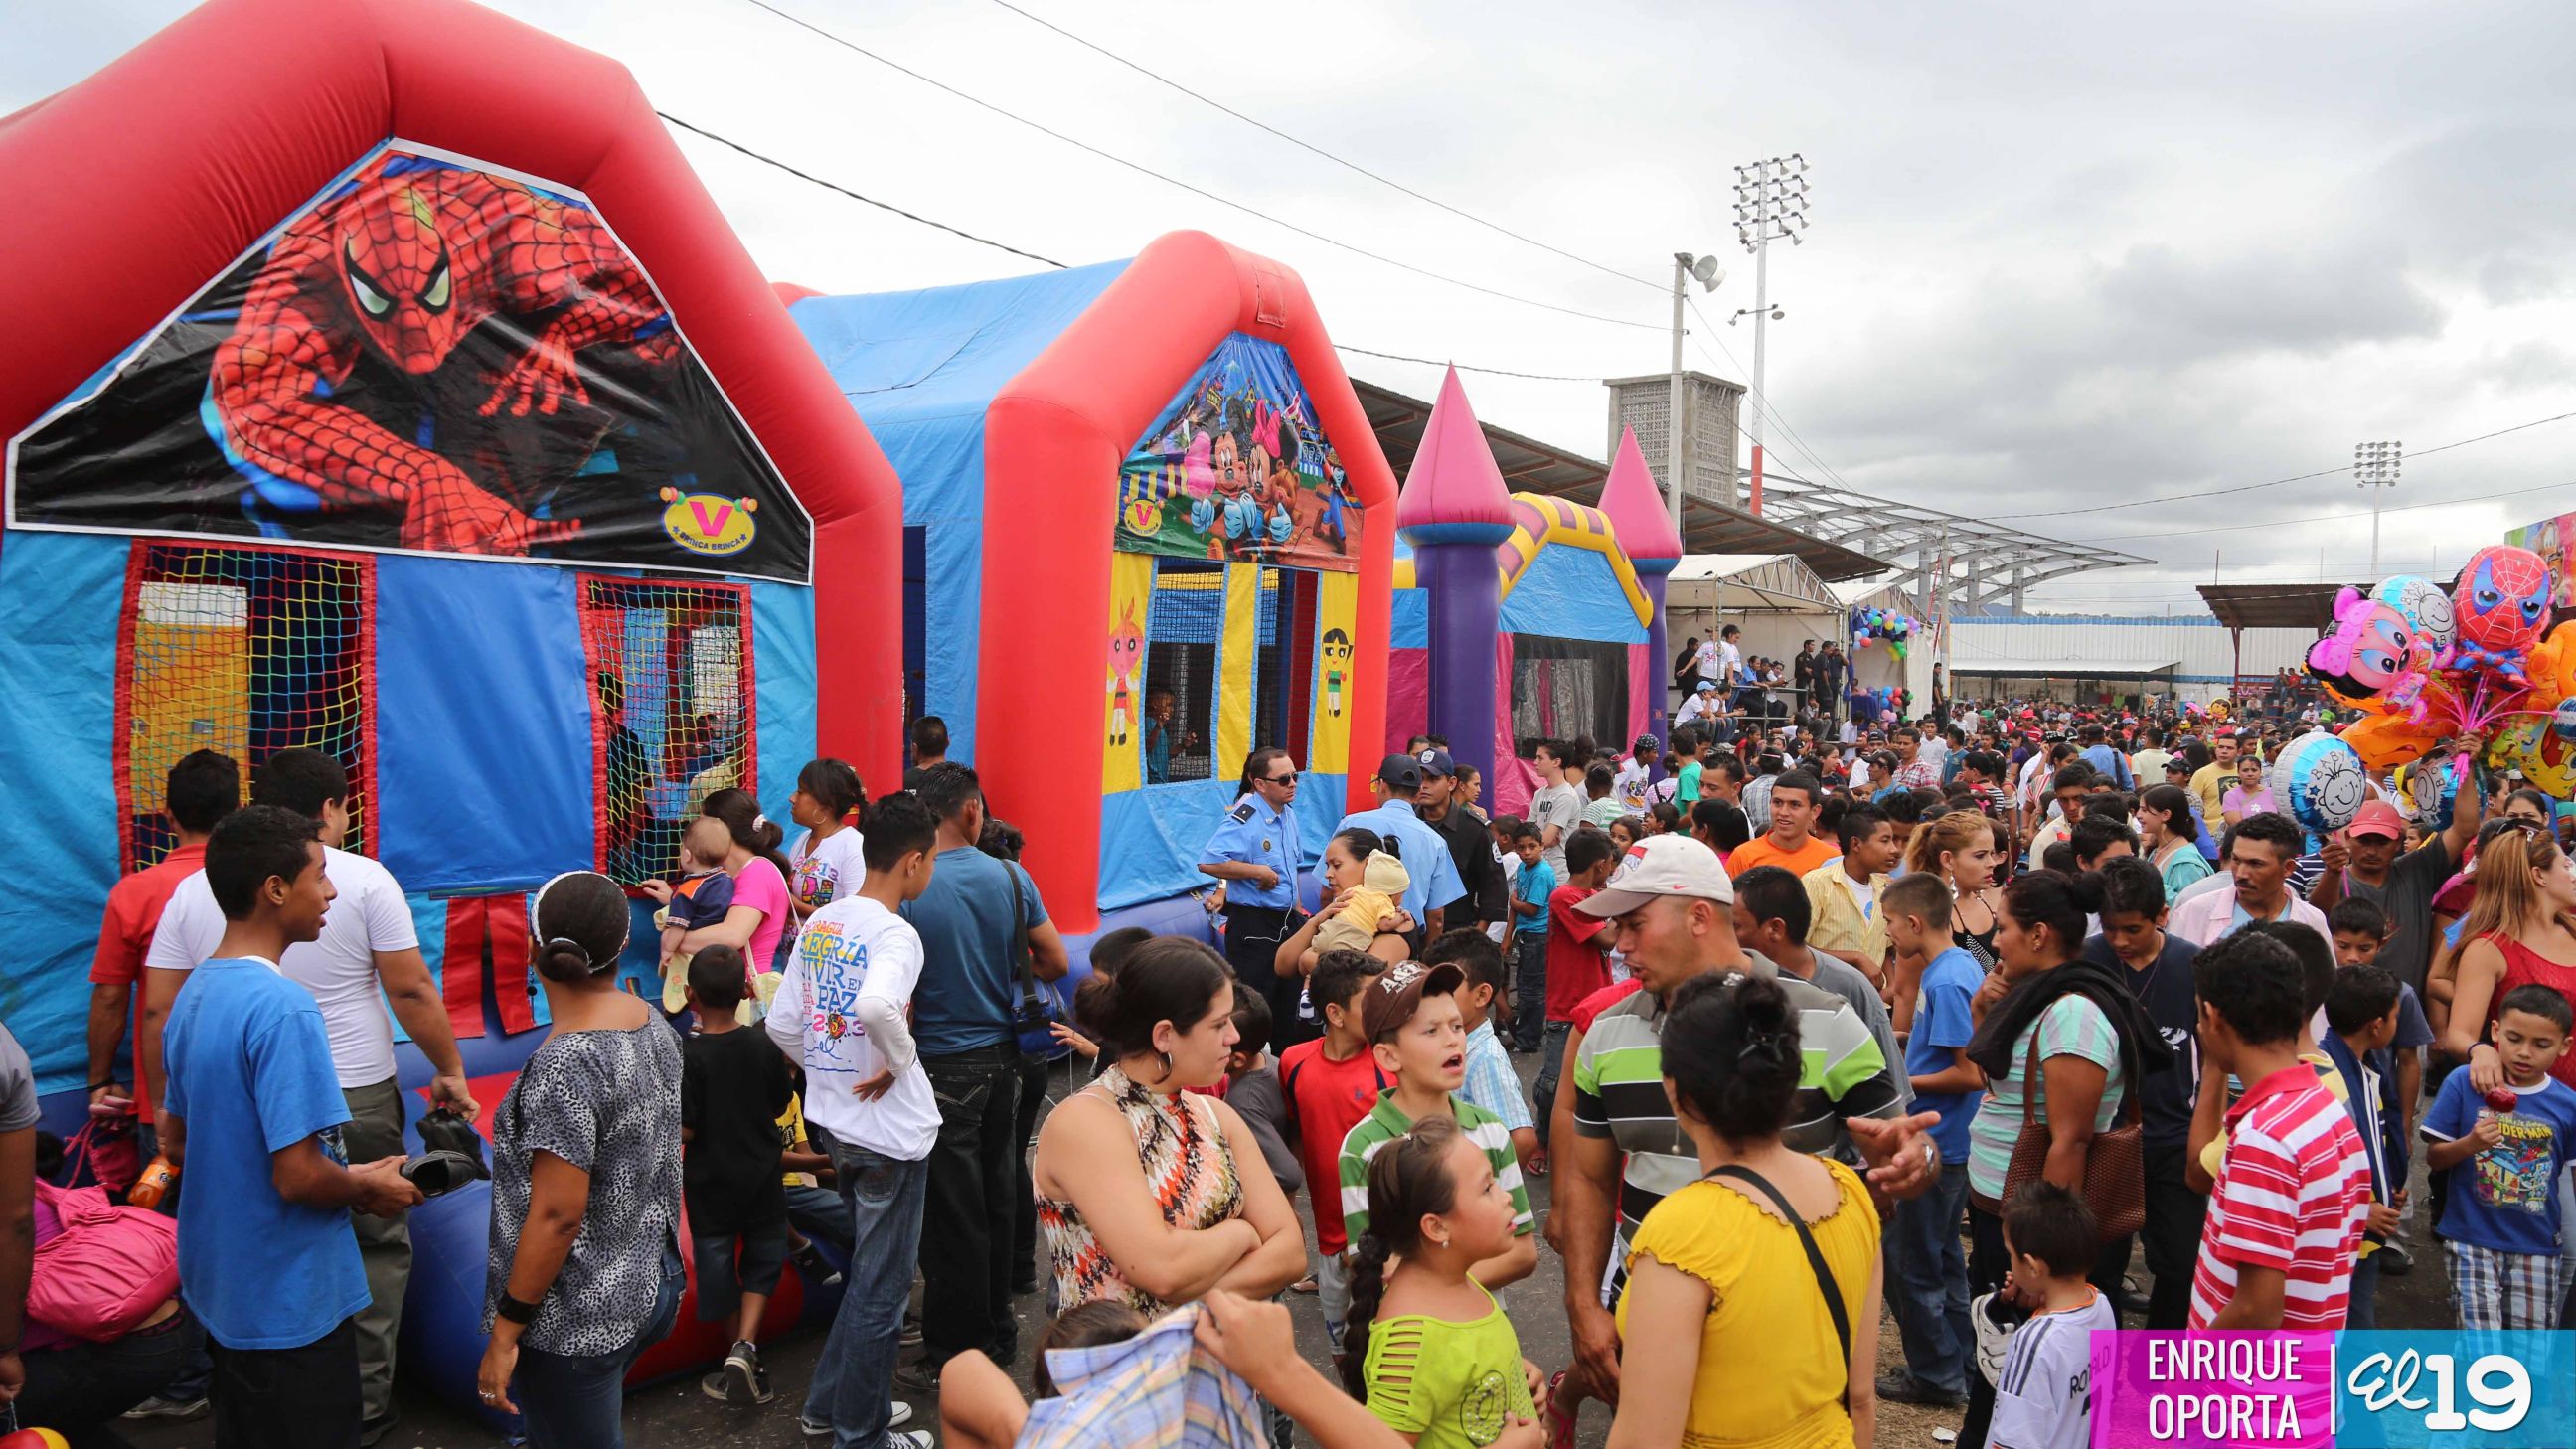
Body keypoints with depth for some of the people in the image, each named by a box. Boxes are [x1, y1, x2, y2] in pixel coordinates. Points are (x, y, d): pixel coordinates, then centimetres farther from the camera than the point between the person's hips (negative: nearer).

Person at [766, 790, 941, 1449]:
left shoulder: (819, 924, 3)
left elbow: (782, 1025, 6)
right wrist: (899, 1058, -23)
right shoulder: (895, 934, -21)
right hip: (888, 1131, -8)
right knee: (881, 1290, 8)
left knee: (867, 1269, 25)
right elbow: (876, 1005, -41)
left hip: (832, 1122, 8)